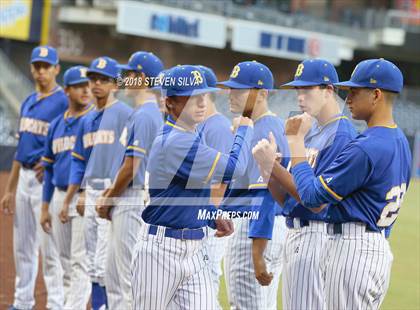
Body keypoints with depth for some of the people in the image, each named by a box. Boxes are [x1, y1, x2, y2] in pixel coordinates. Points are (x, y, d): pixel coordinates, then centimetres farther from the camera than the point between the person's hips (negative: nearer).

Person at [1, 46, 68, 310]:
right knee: (23, 246, 12)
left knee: (49, 246, -6)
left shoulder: (64, 102, -10)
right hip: (24, 177, 8)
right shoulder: (29, 102, 15)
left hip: (46, 179, -8)